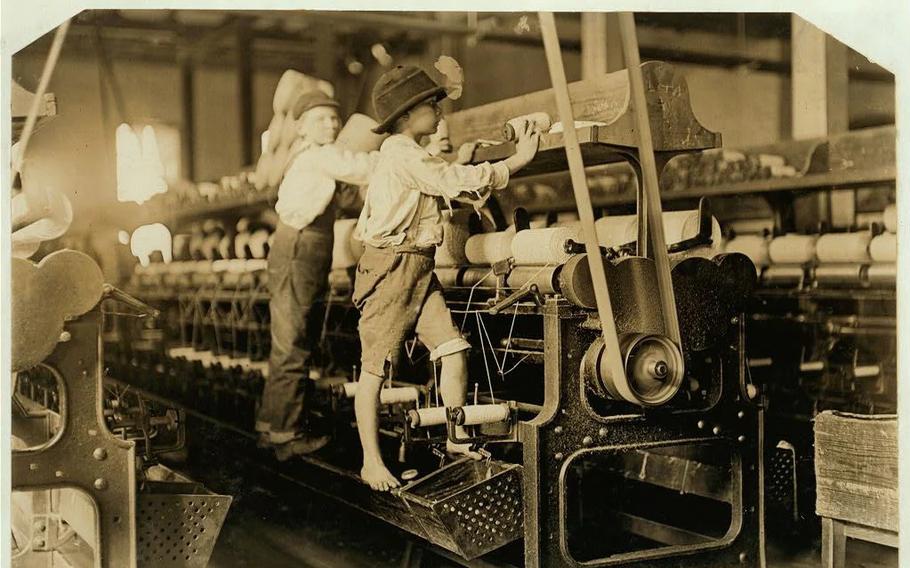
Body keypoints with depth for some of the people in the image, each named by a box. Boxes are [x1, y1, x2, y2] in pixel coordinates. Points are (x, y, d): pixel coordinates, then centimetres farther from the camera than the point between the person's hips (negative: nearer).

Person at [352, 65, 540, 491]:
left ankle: (456, 440, 12)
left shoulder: (412, 156, 19)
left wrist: (456, 164, 19)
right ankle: (371, 462, 4)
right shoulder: (400, 153, -13)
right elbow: (456, 182, -17)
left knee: (453, 351, 1)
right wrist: (519, 160, -12)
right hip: (391, 266, -9)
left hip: (420, 270, 10)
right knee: (375, 368, -2)